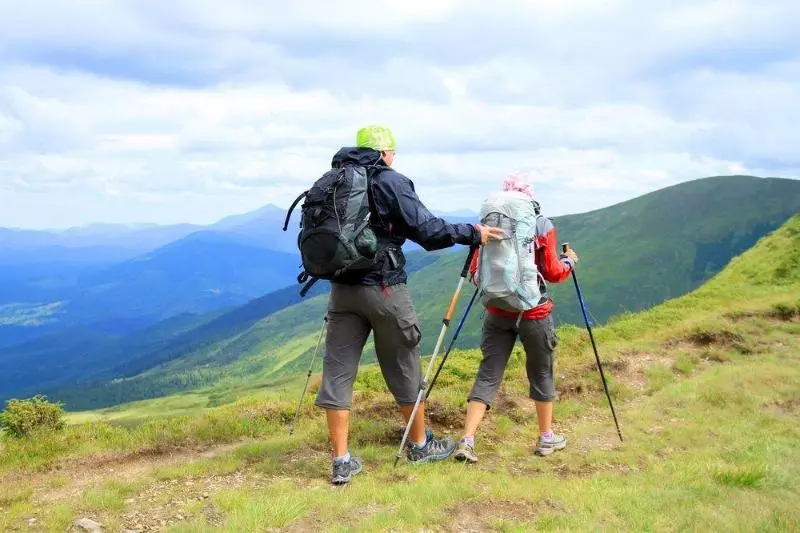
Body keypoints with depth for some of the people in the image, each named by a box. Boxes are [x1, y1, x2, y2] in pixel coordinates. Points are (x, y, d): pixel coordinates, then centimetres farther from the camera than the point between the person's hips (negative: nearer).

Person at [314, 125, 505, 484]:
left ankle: (342, 462, 5)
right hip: (384, 289, -4)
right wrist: (471, 233, -2)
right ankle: (420, 445, 27)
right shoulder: (390, 181, -7)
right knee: (404, 369, 11)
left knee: (337, 371, 5)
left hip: (342, 289, 5)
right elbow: (427, 230, -13)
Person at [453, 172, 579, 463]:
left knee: (488, 374, 4)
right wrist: (570, 261, 14)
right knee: (541, 373, 15)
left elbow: (475, 272, 0)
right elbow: (552, 273, -5)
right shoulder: (542, 226, -6)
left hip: (497, 311, 2)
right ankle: (546, 438, 27)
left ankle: (467, 440, -6)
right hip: (534, 312, -2)